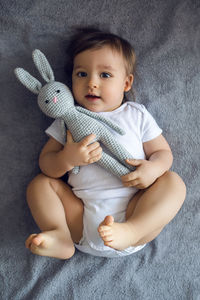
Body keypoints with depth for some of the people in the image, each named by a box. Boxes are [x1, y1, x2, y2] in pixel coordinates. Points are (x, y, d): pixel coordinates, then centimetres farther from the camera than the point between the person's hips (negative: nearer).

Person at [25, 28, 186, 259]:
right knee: (40, 183, -5)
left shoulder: (137, 115, 11)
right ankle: (60, 235, -26)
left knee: (173, 181, -17)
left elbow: (163, 152, 12)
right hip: (81, 219, 1)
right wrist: (66, 159, -17)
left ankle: (131, 231, -37)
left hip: (132, 211, -1)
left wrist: (153, 168, -13)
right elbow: (45, 162, 8)